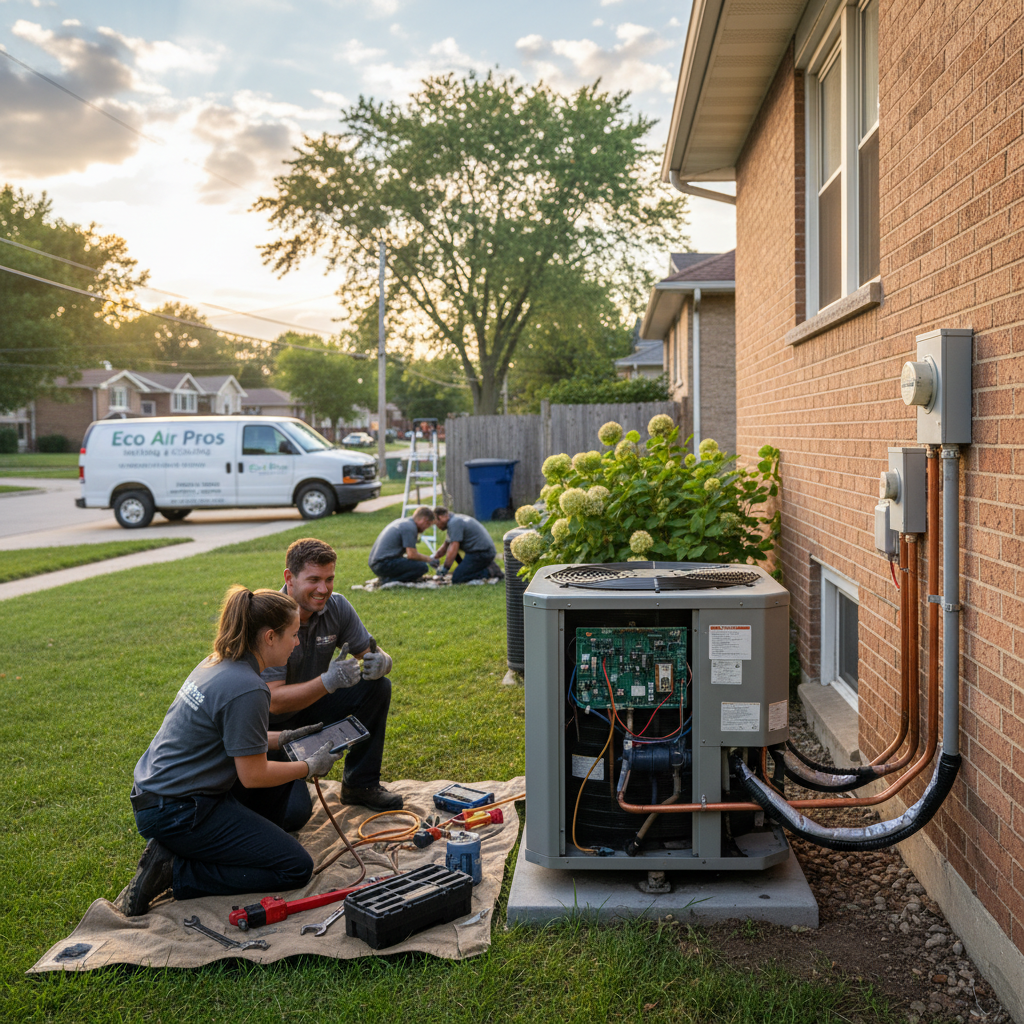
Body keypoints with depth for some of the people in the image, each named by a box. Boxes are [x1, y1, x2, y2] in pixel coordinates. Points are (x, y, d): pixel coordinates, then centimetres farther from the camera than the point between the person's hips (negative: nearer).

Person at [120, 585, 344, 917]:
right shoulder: (247, 688, -23)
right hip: (177, 811, -10)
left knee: (294, 805, 18)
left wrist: (285, 738, 18)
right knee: (295, 868, -7)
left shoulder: (216, 663, 5)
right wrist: (310, 767, -2)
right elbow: (253, 775, -17)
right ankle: (173, 871, -7)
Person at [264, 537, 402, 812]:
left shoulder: (336, 606, -12)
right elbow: (274, 701, -32)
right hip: (272, 723, -6)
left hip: (311, 702, 6)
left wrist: (381, 662, -32)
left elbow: (370, 652, -6)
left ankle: (360, 783, 0)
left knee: (377, 687, -15)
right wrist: (327, 682, -46)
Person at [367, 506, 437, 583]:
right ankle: (390, 581, -15)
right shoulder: (410, 527, -11)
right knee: (422, 567, -17)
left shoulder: (401, 522, 19)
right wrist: (429, 559, 0)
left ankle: (387, 578, 8)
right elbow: (412, 555, -15)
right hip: (384, 564, -10)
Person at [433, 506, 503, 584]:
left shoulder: (454, 523, -13)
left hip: (480, 553, -10)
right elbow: (446, 545, 30)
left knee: (456, 579, -14)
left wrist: (445, 569, -13)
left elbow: (453, 549, -19)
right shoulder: (457, 519, 21)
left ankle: (489, 571, -12)